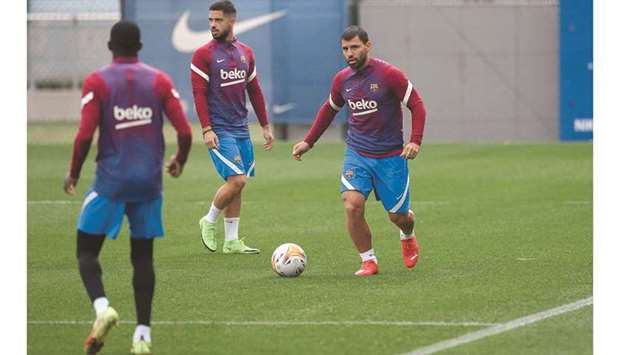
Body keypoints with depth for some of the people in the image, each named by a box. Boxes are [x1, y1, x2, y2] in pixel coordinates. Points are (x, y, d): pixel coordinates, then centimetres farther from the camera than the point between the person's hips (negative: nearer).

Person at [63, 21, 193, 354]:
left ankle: (102, 307, -20)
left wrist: (73, 173, 5)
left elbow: (85, 135, -10)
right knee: (143, 257, 10)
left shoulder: (96, 82, -3)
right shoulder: (160, 80, 4)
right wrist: (179, 162, 19)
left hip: (110, 182, -3)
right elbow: (185, 132, -1)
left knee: (87, 250, 7)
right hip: (149, 182, 3)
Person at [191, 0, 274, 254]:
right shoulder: (203, 55, -6)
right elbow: (199, 94, -10)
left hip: (240, 129, 6)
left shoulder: (245, 53, 11)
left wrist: (265, 126, 16)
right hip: (219, 130, -6)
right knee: (237, 180, -15)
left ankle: (231, 241, 13)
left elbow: (255, 91, 17)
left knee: (237, 183, 7)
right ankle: (209, 222, 6)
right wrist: (206, 130, -18)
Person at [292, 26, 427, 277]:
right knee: (352, 206, -19)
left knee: (397, 216, 4)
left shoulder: (389, 75, -12)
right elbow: (329, 110, 21)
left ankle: (408, 237, 42)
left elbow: (417, 106, -8)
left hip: (391, 157, -3)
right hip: (356, 154, 3)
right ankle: (369, 262, -3)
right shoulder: (342, 80, 2)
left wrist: (415, 141, -20)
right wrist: (309, 141, 20)